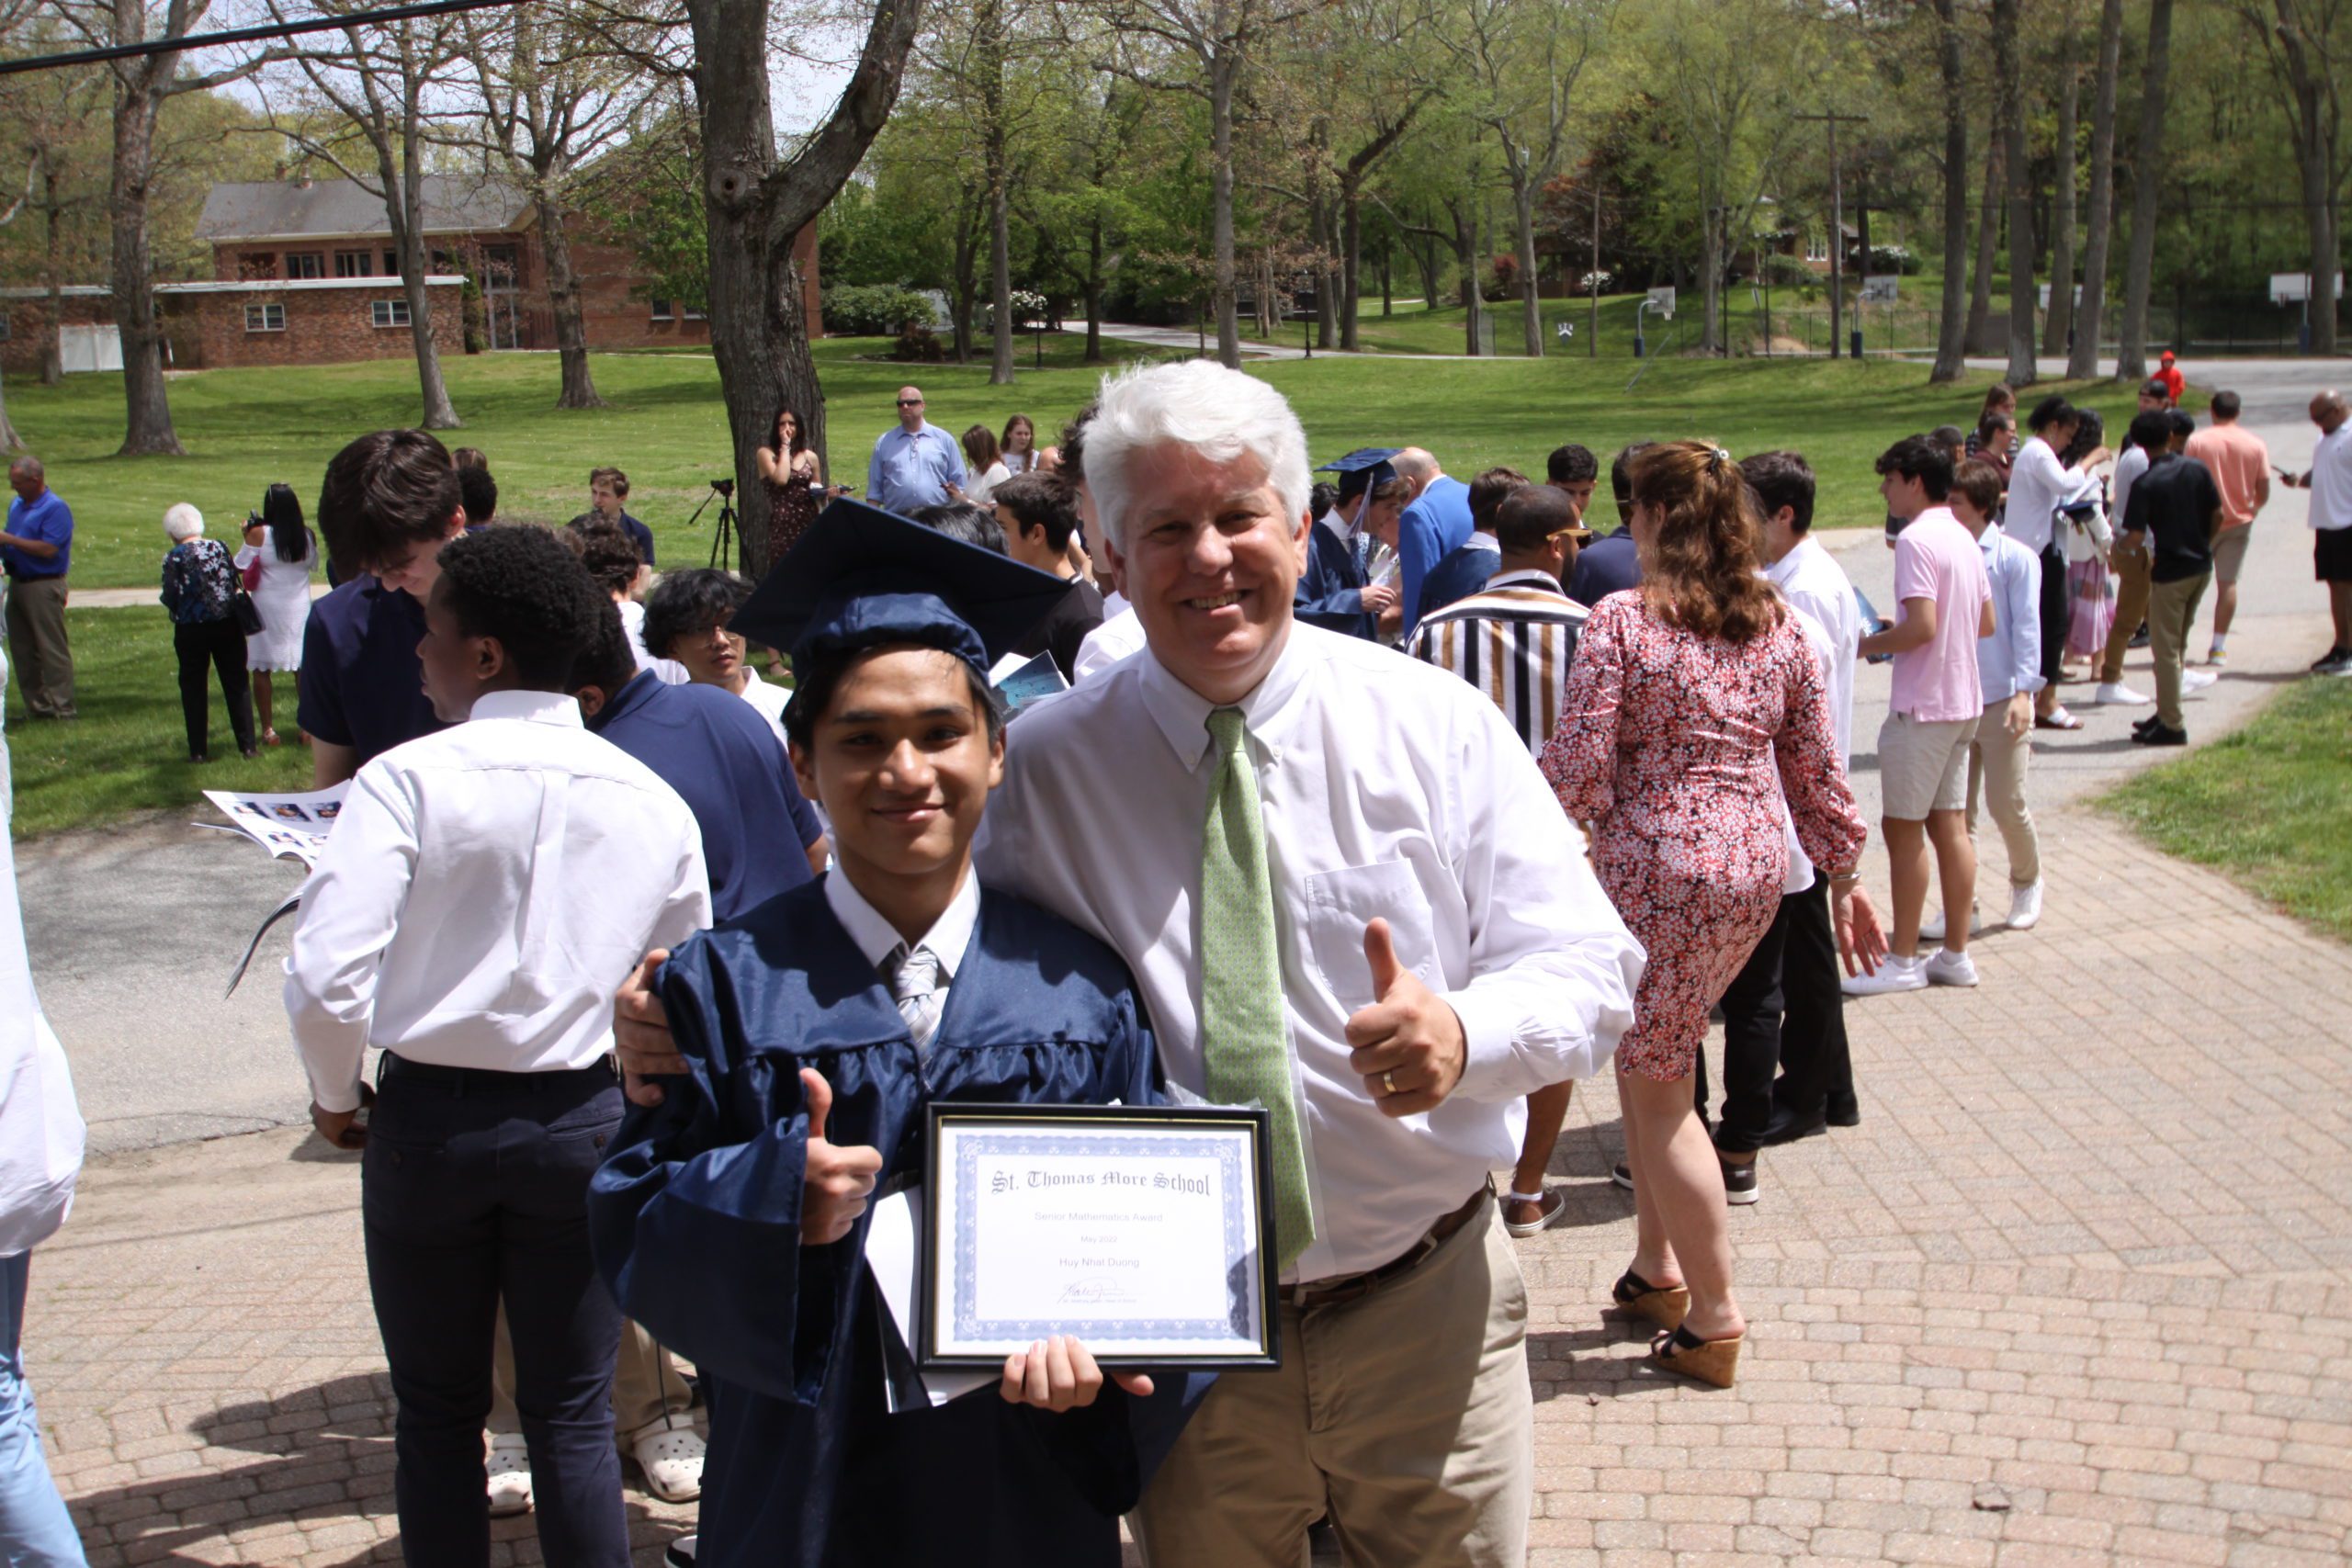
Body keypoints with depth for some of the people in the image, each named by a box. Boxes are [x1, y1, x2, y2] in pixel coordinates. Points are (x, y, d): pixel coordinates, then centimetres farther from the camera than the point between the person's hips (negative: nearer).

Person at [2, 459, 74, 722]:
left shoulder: (56, 508, -12)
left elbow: (48, 549, -20)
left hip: (44, 586, -9)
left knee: (52, 649, -6)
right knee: (21, 649, 9)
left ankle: (62, 707, -3)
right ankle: (36, 704, 15)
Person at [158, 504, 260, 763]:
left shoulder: (174, 558, -10)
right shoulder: (218, 547, 0)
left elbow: (171, 599, -12)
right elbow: (234, 583, 3)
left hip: (191, 630, -3)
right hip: (227, 624, 3)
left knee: (193, 688, 8)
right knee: (236, 684, 11)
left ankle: (199, 750, 8)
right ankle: (247, 745, 11)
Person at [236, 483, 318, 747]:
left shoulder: (259, 534, -13)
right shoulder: (308, 535, -4)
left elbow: (240, 565, -8)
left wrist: (247, 535, 2)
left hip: (266, 609, -3)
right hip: (299, 608, 3)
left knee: (261, 670, 5)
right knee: (304, 668, 11)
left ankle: (268, 730, 4)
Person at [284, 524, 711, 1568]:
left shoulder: (409, 779, -13)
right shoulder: (651, 800, -1)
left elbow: (326, 977, -18)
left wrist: (337, 1097, 0)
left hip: (428, 1117, -2)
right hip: (582, 1121, 2)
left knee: (437, 1412, 14)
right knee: (572, 1415, 12)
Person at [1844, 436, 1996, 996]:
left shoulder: (1916, 539, -17)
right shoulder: (1963, 539, 12)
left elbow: (1921, 625, -24)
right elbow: (1986, 623, 17)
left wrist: (1868, 645, -10)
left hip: (1922, 704, -9)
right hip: (1963, 701, 9)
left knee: (1904, 827, -1)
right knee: (1949, 824, 11)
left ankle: (1903, 959, 4)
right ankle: (1955, 954, 15)